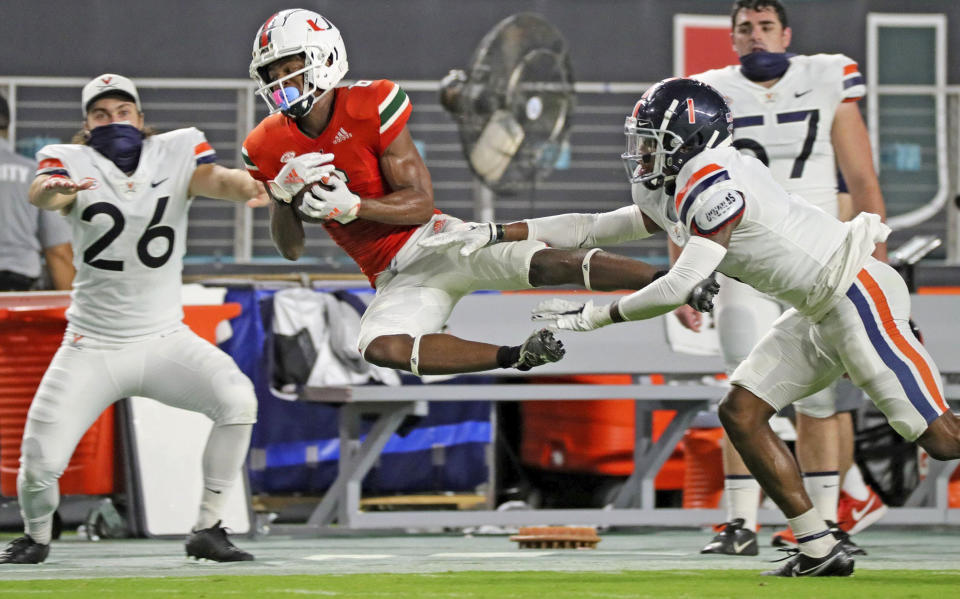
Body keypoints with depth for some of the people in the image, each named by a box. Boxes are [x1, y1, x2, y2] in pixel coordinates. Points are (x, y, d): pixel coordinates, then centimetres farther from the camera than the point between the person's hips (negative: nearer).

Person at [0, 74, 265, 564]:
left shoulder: (176, 153, -1)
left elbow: (215, 179, -21)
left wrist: (245, 186, -46)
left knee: (237, 400, -23)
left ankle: (207, 531, -10)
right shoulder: (73, 163, -5)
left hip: (165, 339, 1)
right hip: (92, 348, -1)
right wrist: (56, 188, -52)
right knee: (39, 462, -9)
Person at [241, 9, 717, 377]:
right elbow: (290, 249, 6)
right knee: (381, 348, -30)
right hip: (395, 279, 3)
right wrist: (288, 198, -15)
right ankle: (516, 357, -21)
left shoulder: (370, 108, -13)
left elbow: (420, 203, -11)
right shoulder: (271, 149, 0)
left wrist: (352, 205, -26)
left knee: (544, 264, -26)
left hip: (433, 241, -3)